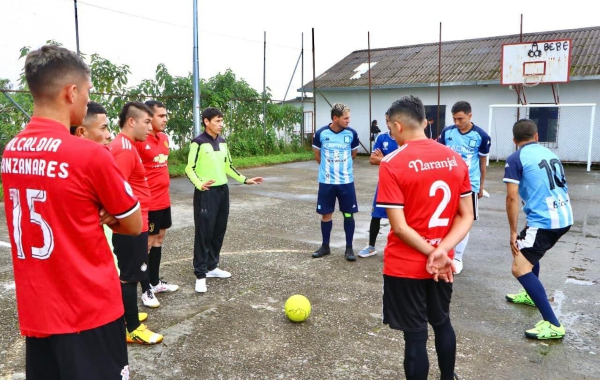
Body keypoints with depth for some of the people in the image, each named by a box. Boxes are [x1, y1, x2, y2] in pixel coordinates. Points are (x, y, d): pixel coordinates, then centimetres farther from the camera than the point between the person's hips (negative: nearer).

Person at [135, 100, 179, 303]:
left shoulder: (164, 137, 9)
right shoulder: (139, 140, -17)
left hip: (164, 199, 8)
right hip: (148, 202, -8)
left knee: (159, 238, 16)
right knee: (147, 243, 2)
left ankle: (155, 282, 29)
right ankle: (146, 289, 14)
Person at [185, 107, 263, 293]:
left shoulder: (222, 142, 11)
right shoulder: (199, 142, -11)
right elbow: (189, 168, -12)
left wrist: (245, 180, 15)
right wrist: (200, 184, -29)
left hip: (222, 190, 7)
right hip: (206, 193, -7)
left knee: (219, 231, 12)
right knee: (204, 232, -5)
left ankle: (212, 266, 26)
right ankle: (200, 274, 3)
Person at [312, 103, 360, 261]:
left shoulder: (351, 133, -7)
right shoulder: (321, 133, -9)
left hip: (346, 181, 0)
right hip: (326, 182, 0)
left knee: (348, 214, 4)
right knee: (326, 214, 8)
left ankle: (349, 248, 16)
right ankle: (325, 246, 24)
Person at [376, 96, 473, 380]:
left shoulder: (392, 164, -17)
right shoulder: (455, 159, 0)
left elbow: (399, 227, -20)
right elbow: (467, 216, 0)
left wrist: (432, 252, -10)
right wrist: (441, 252, -10)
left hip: (406, 266, -6)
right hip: (442, 263, 6)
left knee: (415, 335, 8)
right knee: (442, 323, 26)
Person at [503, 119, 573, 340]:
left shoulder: (515, 159, -7)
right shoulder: (549, 153, 15)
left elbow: (512, 198, -14)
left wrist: (513, 232, -7)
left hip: (544, 220, -8)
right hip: (564, 217, 9)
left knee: (520, 268, -9)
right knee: (529, 251, 30)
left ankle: (552, 324, -12)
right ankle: (531, 295, 45)